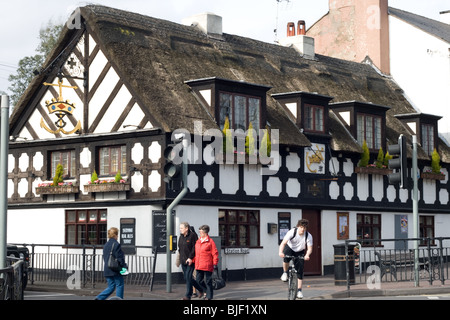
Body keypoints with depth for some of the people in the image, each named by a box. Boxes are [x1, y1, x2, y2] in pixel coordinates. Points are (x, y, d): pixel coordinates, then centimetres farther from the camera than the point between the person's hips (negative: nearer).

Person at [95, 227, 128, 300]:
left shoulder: (106, 245, 11)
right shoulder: (116, 245, -13)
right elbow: (119, 258, -16)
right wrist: (124, 266, -5)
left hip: (107, 270, 8)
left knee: (111, 287, 14)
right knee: (119, 286, 5)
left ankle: (99, 298, 1)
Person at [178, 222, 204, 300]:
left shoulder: (192, 235, -10)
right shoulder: (181, 236, 13)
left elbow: (195, 247, -15)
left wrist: (190, 258, -19)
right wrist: (181, 257, 10)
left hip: (191, 261, -8)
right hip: (183, 261, 8)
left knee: (188, 277, -12)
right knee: (186, 278, 9)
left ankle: (188, 296, -6)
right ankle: (200, 289, 26)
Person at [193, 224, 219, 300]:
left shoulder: (210, 242, -7)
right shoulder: (198, 241, 13)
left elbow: (215, 253, -7)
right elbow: (196, 253, 21)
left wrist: (215, 263, -10)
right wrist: (194, 260, 14)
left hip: (207, 265, -7)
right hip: (199, 266, 7)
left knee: (207, 281, -1)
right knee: (199, 280, 10)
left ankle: (209, 295, 9)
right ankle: (205, 290, 31)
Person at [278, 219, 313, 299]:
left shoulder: (308, 236, -21)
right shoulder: (292, 232, -26)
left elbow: (310, 248, -20)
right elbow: (283, 243, -32)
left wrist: (307, 255, -44)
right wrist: (280, 252, -50)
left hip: (300, 253, 2)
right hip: (290, 248, -2)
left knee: (300, 272, -5)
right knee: (286, 258, -37)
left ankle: (299, 291, 6)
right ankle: (285, 273, -8)